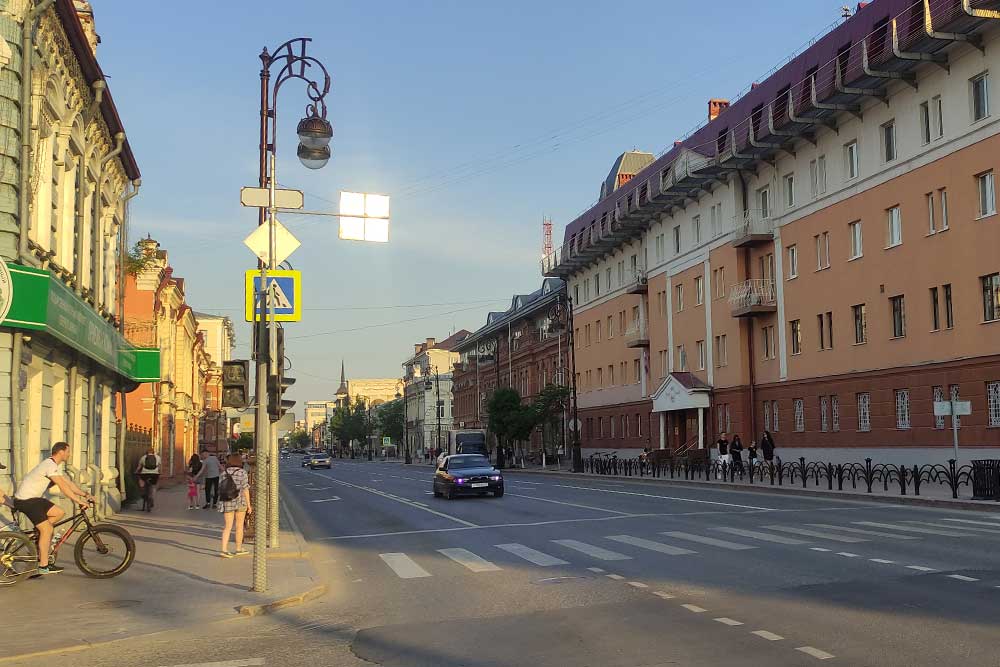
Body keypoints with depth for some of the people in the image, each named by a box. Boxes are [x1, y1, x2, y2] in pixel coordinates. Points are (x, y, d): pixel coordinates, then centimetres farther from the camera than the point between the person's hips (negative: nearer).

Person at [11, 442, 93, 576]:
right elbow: (63, 487, -26)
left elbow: (68, 482, 14)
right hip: (25, 500, -10)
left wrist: (85, 494, 4)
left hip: (34, 498, 10)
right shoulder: (50, 465, -20)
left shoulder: (56, 466, 13)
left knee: (59, 513, 5)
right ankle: (43, 566, -6)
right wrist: (79, 501, -26)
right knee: (47, 529, -11)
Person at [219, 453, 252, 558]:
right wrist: (249, 505, -5)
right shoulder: (242, 473, -8)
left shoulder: (224, 473, 3)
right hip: (240, 502, -3)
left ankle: (224, 549, -10)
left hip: (227, 502, 3)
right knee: (239, 526, 10)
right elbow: (245, 489, -10)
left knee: (227, 527, 4)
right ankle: (239, 549, 19)